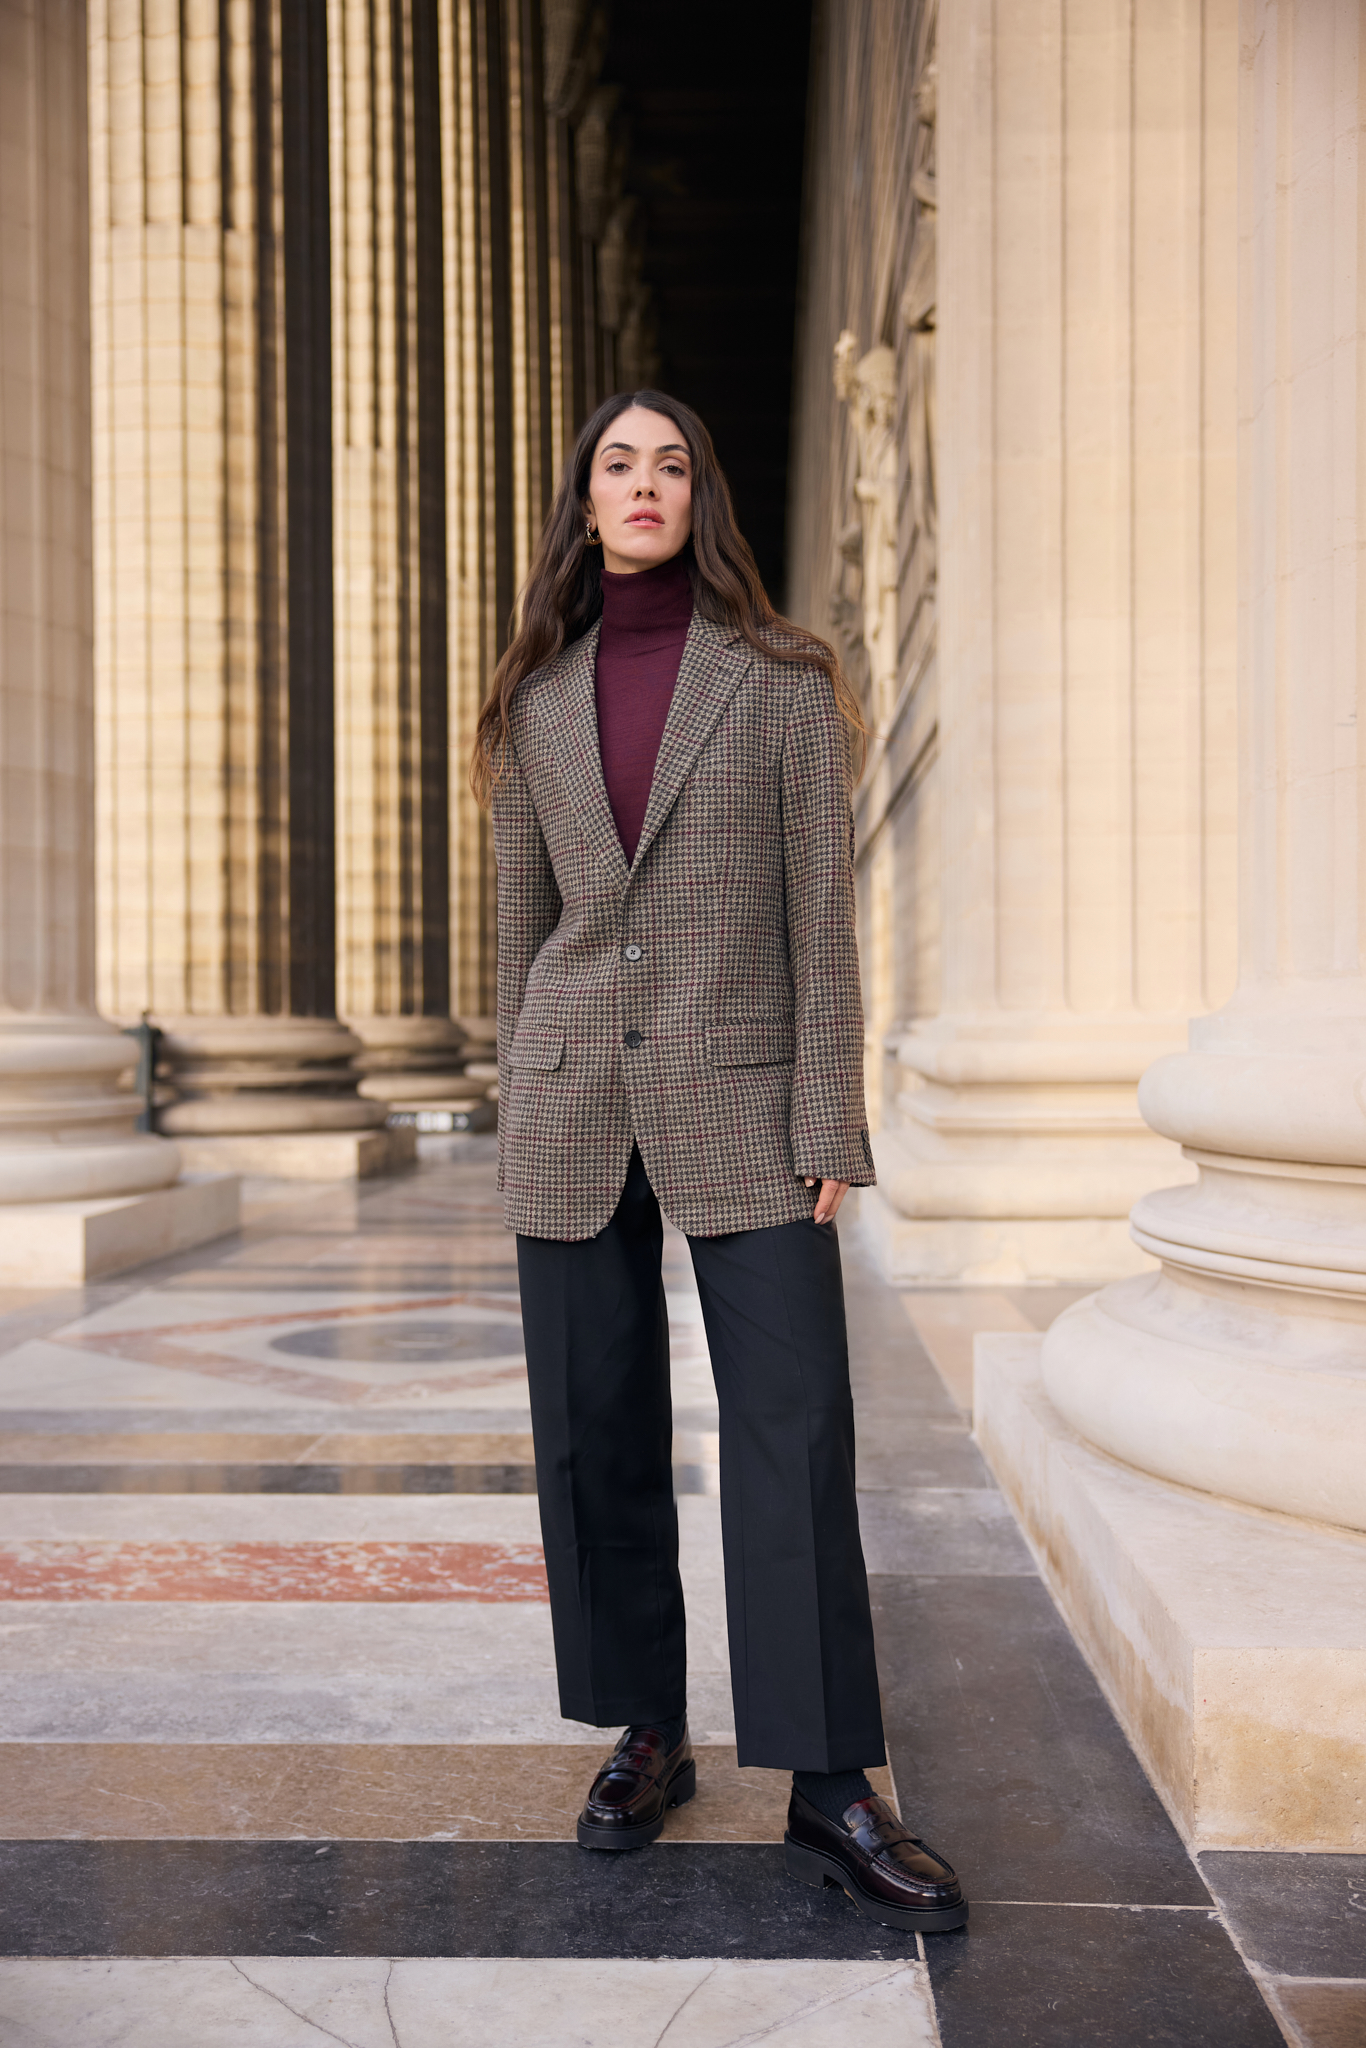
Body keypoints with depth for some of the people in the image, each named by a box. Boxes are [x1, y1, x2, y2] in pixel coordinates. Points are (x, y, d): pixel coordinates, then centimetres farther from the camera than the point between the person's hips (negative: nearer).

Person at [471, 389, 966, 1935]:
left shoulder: (782, 682, 2)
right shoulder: (536, 701, 11)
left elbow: (821, 915, -2)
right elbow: (522, 923, 14)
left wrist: (829, 1129, -8)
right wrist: (518, 1129, 11)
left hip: (739, 1096, -3)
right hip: (574, 1106, 3)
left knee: (796, 1432, -7)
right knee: (596, 1434, 7)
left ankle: (830, 1794, 2)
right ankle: (646, 1736, 24)